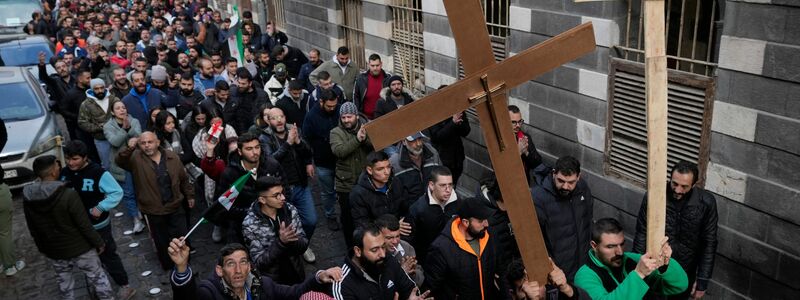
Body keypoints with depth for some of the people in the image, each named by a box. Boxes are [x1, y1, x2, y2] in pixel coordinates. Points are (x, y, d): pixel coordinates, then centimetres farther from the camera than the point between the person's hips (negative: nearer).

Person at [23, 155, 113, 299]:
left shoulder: (27, 196, -9)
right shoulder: (69, 195, -27)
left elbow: (31, 227, 5)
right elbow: (85, 225, -21)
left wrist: (41, 246, 20)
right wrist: (99, 243, -6)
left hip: (52, 250, 5)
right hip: (79, 248, -5)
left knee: (64, 282, 23)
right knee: (97, 277, 14)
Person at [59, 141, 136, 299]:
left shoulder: (99, 173, -24)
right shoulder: (65, 172, -6)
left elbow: (117, 193, -21)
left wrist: (101, 207, -29)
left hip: (98, 225, -6)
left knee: (108, 255, 5)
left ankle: (124, 286, 20)